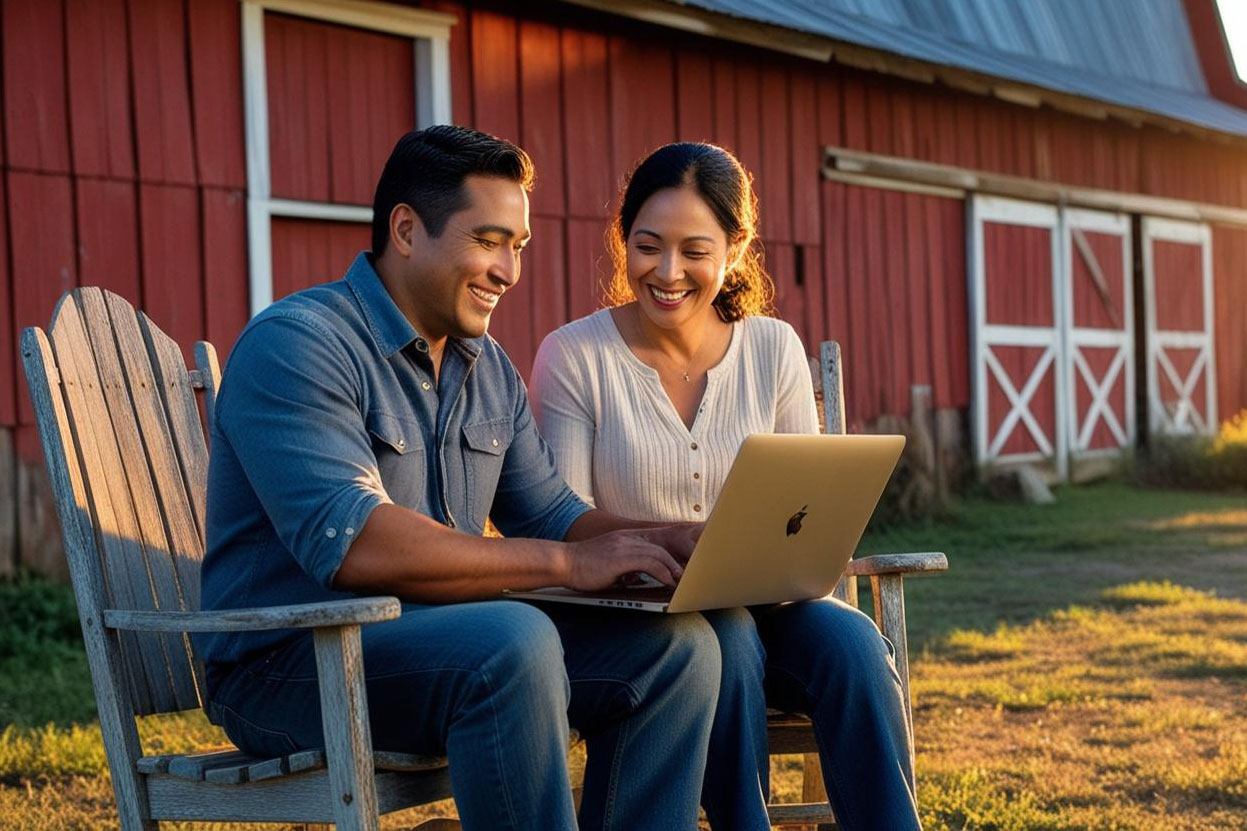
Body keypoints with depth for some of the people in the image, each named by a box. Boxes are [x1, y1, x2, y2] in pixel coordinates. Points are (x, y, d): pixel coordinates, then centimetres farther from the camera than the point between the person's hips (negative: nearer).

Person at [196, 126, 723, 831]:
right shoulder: (296, 342, -14)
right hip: (288, 663, -8)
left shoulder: (488, 367, 15)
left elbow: (550, 514, 17)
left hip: (441, 640, 8)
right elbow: (350, 543, -27)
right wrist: (568, 563, -26)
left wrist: (672, 541, -5)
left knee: (679, 646, -8)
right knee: (515, 640, -35)